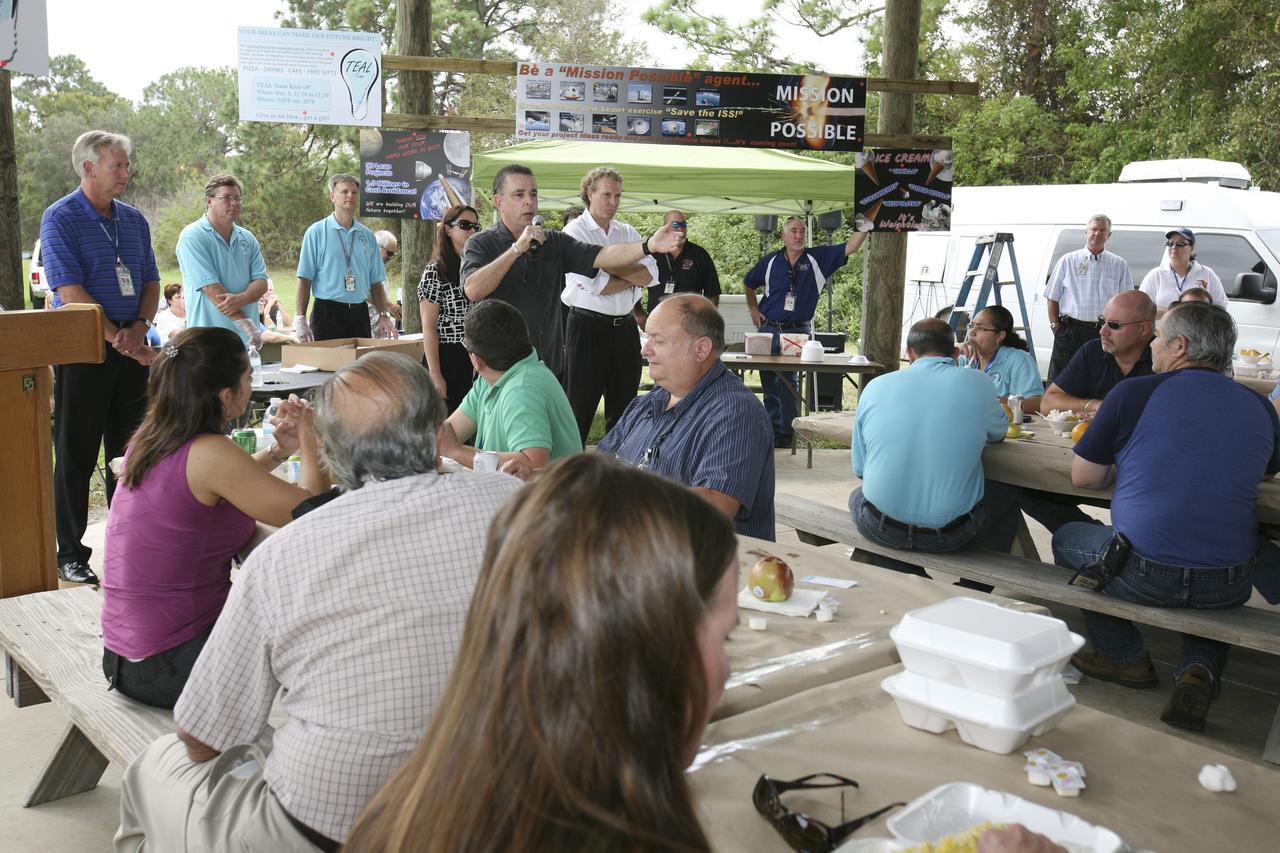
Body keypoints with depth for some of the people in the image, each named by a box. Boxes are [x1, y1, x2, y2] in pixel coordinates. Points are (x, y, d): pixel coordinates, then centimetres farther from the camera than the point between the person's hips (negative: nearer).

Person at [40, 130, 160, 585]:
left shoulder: (133, 219, 12)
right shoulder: (60, 218, -7)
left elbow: (150, 279, 12)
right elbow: (70, 291, -15)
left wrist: (139, 327, -6)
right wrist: (117, 338, -18)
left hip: (131, 348, 6)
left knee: (129, 449, 11)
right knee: (77, 453, 1)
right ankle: (70, 553, 10)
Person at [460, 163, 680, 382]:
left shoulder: (555, 242, 8)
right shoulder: (481, 244, -4)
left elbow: (603, 257, -5)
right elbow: (473, 290, -22)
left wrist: (649, 246, -21)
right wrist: (517, 248, -22)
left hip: (551, 367, 4)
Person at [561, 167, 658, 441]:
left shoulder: (628, 232, 13)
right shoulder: (575, 231, -5)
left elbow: (651, 274, -1)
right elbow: (593, 285, -17)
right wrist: (633, 278, -4)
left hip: (625, 327, 6)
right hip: (587, 326, -6)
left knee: (623, 406, 12)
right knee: (580, 406, -1)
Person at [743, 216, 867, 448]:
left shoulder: (818, 258, 0)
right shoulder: (770, 261, 5)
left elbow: (849, 248, -9)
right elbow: (749, 284, 20)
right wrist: (753, 309, 11)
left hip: (798, 331, -2)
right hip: (770, 329, 2)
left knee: (789, 382, -7)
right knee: (769, 381, 7)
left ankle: (786, 431, 1)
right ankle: (771, 429, 18)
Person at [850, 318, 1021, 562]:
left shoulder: (875, 386, 0)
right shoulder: (977, 383, -4)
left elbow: (859, 469, 7)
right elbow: (999, 432, 17)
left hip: (880, 531, 1)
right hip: (951, 536, -1)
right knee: (1008, 495, 28)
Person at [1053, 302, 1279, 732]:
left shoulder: (1132, 393, -5)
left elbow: (1082, 478, 3)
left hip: (1143, 575, -3)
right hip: (1228, 589, 3)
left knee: (1066, 540, 24)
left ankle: (1126, 658, 23)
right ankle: (1199, 673, 9)